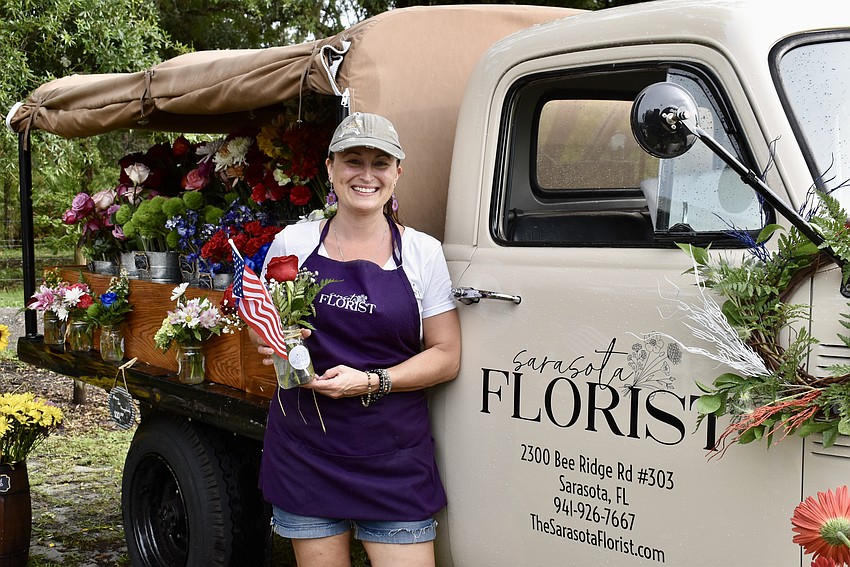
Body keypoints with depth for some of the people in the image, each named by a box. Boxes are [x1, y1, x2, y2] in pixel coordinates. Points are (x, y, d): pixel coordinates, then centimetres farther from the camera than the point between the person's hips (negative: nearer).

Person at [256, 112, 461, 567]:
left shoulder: (422, 252, 1)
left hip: (393, 455, -1)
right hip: (305, 447, 1)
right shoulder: (292, 243, 4)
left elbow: (446, 356, 1)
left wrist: (370, 382, -13)